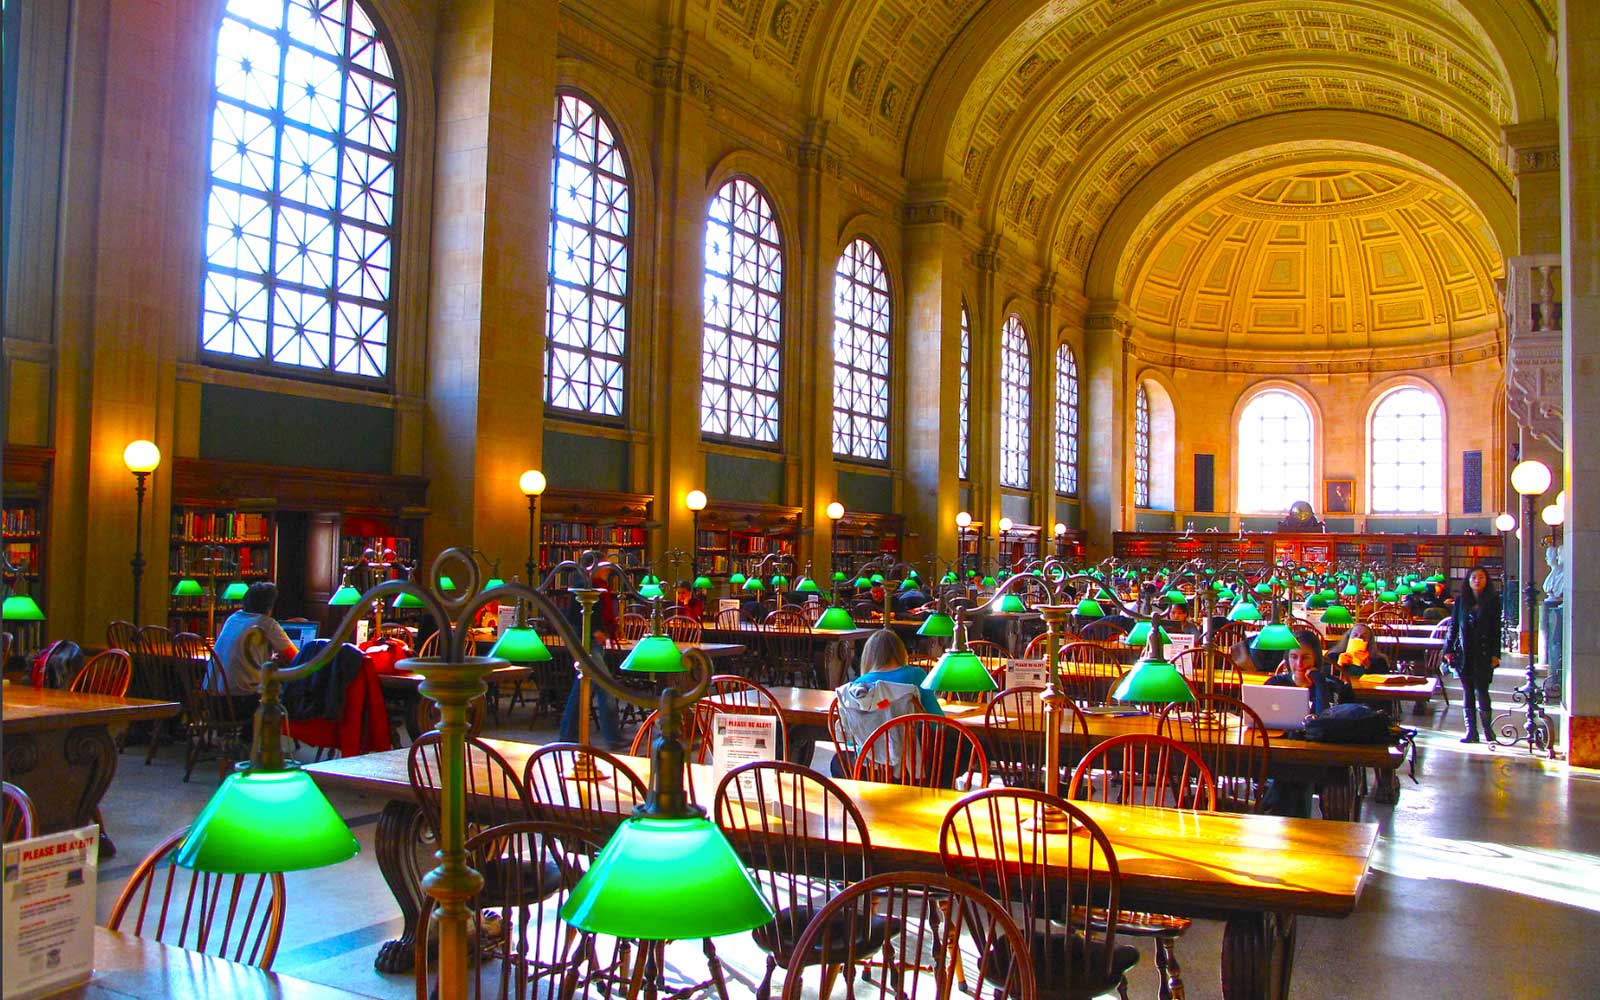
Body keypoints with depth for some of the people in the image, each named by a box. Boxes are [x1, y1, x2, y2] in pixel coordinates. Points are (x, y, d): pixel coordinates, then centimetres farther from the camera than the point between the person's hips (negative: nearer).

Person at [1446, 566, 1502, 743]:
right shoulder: (1460, 600, 7)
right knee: (1468, 691, 5)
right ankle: (1471, 731, 9)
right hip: (1463, 652, 2)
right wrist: (1448, 649, 4)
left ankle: (1487, 728, 11)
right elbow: (1453, 626, 9)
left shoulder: (1493, 601, 2)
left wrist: (1495, 654, -5)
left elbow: (1496, 629, 0)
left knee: (1481, 690, -5)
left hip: (1483, 653, -2)